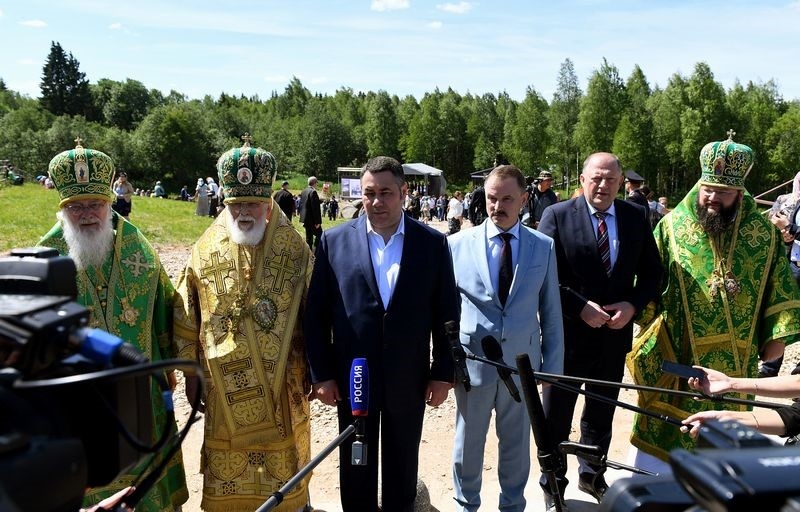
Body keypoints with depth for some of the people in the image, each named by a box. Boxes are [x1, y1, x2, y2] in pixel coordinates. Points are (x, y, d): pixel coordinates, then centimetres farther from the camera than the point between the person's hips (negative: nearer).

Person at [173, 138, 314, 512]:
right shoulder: (206, 251, -1)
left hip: (282, 385, -1)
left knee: (284, 471, 12)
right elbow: (187, 318, 4)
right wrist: (191, 373, 5)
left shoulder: (295, 251, -5)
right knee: (227, 473, 13)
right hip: (225, 388, 1)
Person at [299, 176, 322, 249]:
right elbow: (315, 208, -20)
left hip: (305, 219, 9)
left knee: (309, 237, 13)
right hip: (312, 220, -9)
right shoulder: (313, 192, -18)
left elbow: (301, 205, 16)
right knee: (319, 235, 1)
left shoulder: (303, 191, 9)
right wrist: (317, 221, -18)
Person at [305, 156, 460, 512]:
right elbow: (316, 313, -2)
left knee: (402, 468, 18)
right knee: (356, 465, 17)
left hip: (409, 379, 0)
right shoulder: (334, 241, -4)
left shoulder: (433, 242, -3)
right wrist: (321, 374, -4)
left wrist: (443, 373, -1)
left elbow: (447, 312, 0)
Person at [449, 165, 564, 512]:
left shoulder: (544, 247, -2)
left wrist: (553, 367, 4)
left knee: (517, 442, 16)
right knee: (468, 441, 15)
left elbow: (551, 312, 3)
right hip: (472, 360, 0)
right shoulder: (459, 244, -5)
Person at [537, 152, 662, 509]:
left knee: (601, 413, 21)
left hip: (615, 333, 4)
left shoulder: (636, 217, 2)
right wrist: (581, 307, -19)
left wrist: (633, 305, -10)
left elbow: (651, 272, 6)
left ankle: (592, 475, 42)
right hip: (568, 332, -3)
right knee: (556, 416, 10)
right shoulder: (557, 215, -10)